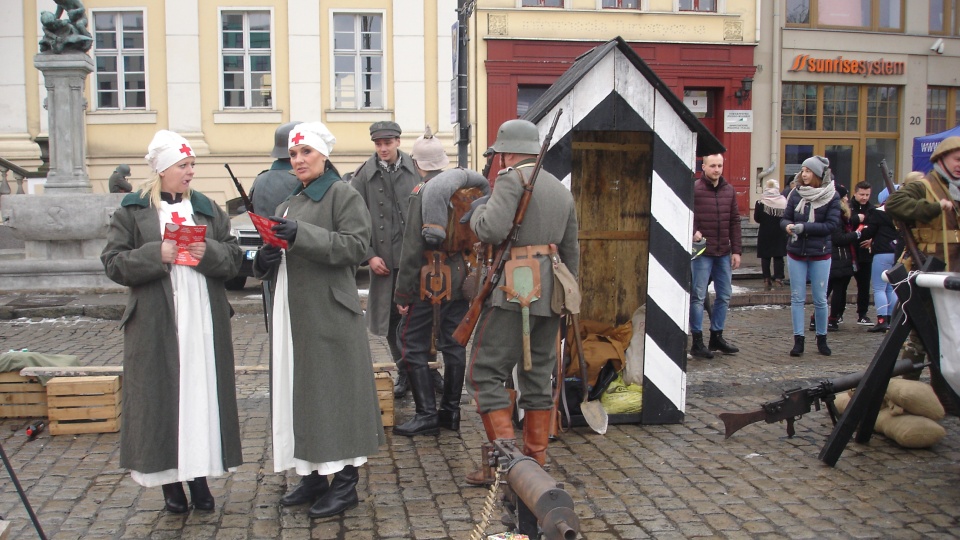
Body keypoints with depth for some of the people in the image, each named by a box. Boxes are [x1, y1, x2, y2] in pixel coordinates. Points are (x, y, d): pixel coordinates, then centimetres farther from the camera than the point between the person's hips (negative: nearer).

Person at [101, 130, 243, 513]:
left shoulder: (207, 208, 13)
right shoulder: (132, 211, 4)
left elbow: (233, 258, 8)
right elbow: (114, 262, -2)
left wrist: (209, 253, -12)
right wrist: (156, 255, -16)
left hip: (205, 321, 3)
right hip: (157, 324, -2)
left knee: (203, 392, 3)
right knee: (163, 395, -1)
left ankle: (199, 474, 14)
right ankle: (170, 480, 10)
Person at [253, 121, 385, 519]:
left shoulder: (343, 195, -3)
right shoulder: (289, 204, 19)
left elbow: (356, 246, -16)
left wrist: (302, 235, -24)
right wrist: (265, 259, -1)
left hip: (328, 311, -7)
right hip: (292, 313, 8)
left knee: (333, 391, -3)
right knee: (300, 392, 10)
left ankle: (345, 482, 6)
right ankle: (313, 477, 21)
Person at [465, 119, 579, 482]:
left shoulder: (512, 178, -6)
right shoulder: (562, 190, 19)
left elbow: (492, 230, -20)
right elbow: (571, 250, 22)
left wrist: (478, 210, 1)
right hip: (549, 293, 8)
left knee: (485, 372, -4)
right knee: (538, 377, 13)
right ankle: (535, 461, 18)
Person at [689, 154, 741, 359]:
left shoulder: (729, 190, 10)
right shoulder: (694, 189, -6)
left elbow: (734, 221, 12)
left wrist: (736, 250, 7)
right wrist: (693, 232, -23)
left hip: (724, 252, 6)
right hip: (702, 252, -6)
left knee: (724, 295, 11)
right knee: (698, 296, -1)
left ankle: (716, 336, 25)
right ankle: (697, 342, 7)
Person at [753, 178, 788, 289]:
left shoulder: (760, 202, -10)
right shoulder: (784, 201, -5)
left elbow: (756, 219, -7)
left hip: (765, 234, -1)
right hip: (780, 234, 1)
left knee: (765, 257, 7)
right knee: (778, 257, 9)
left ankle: (767, 279, 7)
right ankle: (778, 278, 9)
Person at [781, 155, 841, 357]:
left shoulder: (832, 196, -7)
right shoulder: (796, 194, 1)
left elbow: (832, 224, -13)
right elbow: (785, 218, 5)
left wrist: (804, 227, -21)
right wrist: (788, 226, -18)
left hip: (820, 254, -2)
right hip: (796, 253, 2)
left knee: (820, 299, 5)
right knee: (797, 298, 4)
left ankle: (821, 338, 21)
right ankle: (798, 340, 10)